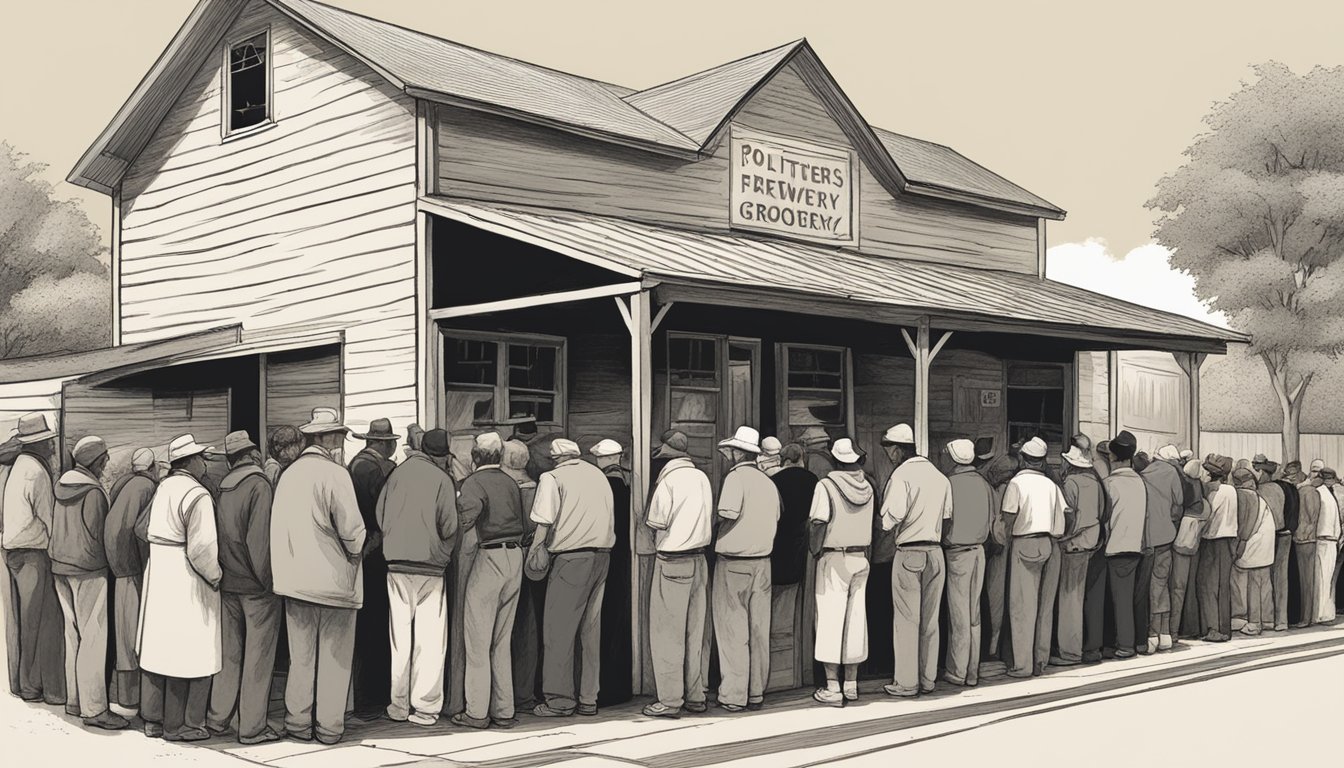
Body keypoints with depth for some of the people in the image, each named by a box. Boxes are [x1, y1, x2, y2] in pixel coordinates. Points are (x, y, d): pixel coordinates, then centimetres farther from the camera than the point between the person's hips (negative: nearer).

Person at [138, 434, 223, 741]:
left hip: (158, 576, 8)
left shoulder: (162, 488, 6)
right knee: (188, 654, 2)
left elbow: (145, 529, 11)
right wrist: (215, 577, -7)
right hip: (187, 582, -8)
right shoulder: (197, 495, -17)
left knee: (161, 647, 16)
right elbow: (201, 548, -20)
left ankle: (153, 719, 25)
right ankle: (178, 725, 10)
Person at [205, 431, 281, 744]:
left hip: (228, 583, 7)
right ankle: (252, 727, 5)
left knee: (229, 653, 16)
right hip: (256, 586, -7)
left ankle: (217, 719, 23)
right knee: (257, 656, 1)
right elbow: (260, 539, -18)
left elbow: (219, 535, 9)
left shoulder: (223, 487, 8)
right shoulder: (259, 485, -13)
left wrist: (221, 572, 13)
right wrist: (268, 580, -12)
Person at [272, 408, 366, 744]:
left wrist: (296, 559, 14)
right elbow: (352, 529, -17)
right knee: (334, 658, 7)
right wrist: (356, 550, 2)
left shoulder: (288, 473, 4)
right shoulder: (334, 474, -14)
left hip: (294, 577, 5)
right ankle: (329, 726, 12)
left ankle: (298, 723, 20)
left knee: (300, 656, 14)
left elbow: (278, 525, 5)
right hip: (334, 578, -5)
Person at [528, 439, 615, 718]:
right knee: (591, 629, 11)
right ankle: (588, 699, 14)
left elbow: (545, 522, -11)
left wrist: (532, 553, -4)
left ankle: (559, 700, 1)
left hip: (571, 556, -6)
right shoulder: (597, 474, 17)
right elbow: (610, 519, 16)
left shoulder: (552, 477, -1)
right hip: (602, 555, 6)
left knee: (559, 630, 0)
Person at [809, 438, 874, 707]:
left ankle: (832, 688, -3)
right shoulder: (867, 487, 5)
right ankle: (851, 684, 18)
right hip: (861, 559, 5)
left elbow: (819, 522, -16)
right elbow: (872, 525, 6)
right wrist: (865, 550, 13)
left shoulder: (827, 485, -10)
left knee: (831, 621, -2)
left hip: (834, 558, -5)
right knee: (856, 620, 10)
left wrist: (816, 550, -3)